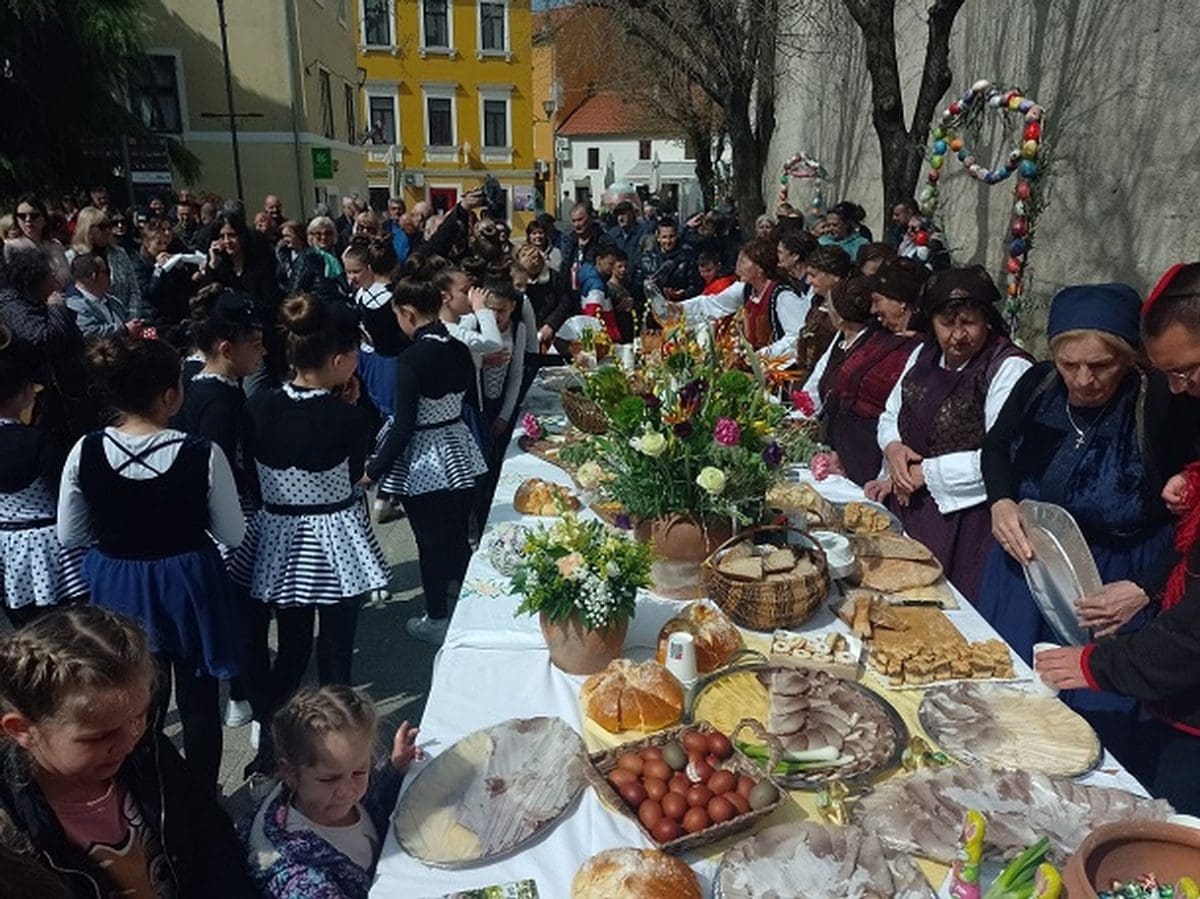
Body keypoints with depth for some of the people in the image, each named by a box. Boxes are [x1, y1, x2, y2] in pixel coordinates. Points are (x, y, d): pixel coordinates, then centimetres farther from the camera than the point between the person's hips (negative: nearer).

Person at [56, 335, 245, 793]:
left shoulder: (85, 453, -13)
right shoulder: (203, 454, -22)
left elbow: (69, 537, -1)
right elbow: (232, 535, -11)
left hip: (116, 587, 3)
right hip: (187, 583, -3)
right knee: (198, 701, 16)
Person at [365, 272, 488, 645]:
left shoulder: (412, 358, -19)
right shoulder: (460, 350, 0)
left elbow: (404, 425, -20)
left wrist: (374, 470, -12)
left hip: (424, 462, -6)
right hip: (459, 454, 6)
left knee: (431, 544, 8)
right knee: (458, 537, 19)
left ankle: (437, 621, 23)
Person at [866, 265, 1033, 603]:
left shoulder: (1011, 369, -13)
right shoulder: (923, 355, 10)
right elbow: (890, 415, 18)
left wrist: (925, 472, -15)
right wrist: (892, 447, -4)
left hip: (966, 519, -6)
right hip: (908, 505, 6)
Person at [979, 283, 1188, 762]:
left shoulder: (1163, 406, -22)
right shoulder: (1038, 383, -9)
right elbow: (996, 446, 8)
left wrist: (1145, 590, -27)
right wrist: (1001, 502, -9)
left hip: (1112, 588, -4)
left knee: (1094, 715, 10)